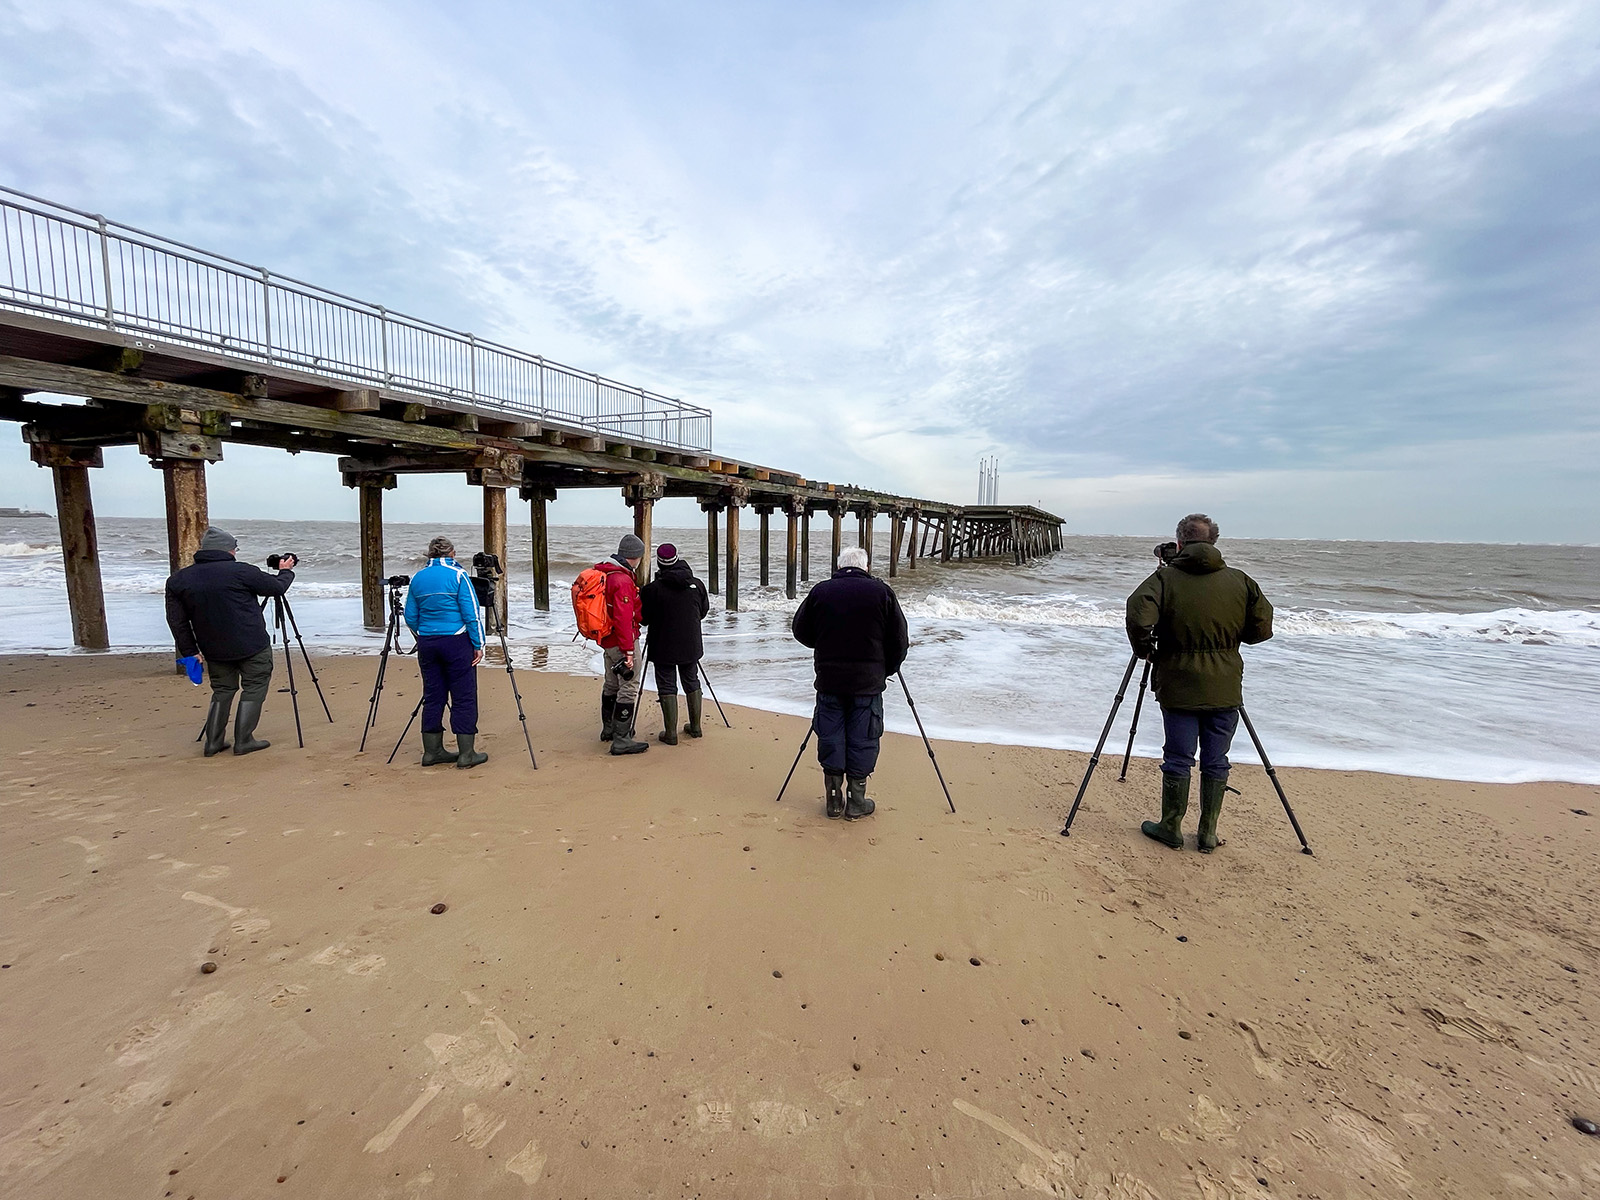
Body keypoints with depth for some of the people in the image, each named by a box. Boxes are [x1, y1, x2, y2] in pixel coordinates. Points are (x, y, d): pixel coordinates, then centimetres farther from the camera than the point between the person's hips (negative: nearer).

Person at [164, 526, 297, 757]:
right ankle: (243, 741, 3)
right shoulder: (241, 571, -12)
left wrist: (190, 651, 12)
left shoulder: (178, 581, 4)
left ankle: (213, 742, 17)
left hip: (214, 650, 5)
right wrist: (286, 571, 21)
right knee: (254, 688, 4)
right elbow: (277, 587, 1)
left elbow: (176, 621, 6)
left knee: (222, 690, 17)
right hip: (252, 646, -5)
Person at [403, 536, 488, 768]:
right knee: (464, 697, 0)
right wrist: (478, 645, -6)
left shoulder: (417, 578, 8)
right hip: (456, 642, -5)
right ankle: (466, 753, 1)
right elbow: (471, 614, -10)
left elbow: (410, 617, 10)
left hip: (427, 643, 5)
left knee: (432, 697, 12)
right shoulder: (458, 575, -6)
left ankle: (432, 751, 19)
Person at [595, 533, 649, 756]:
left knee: (612, 684, 21)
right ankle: (621, 740, -4)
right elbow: (623, 618, -25)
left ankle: (609, 729, 35)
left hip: (607, 639, 10)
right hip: (621, 641, -10)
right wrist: (628, 651, -24)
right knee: (629, 687, -6)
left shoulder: (604, 573, 10)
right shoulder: (623, 581, -22)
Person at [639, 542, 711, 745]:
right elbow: (704, 611, 10)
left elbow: (644, 618, -7)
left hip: (664, 648, -4)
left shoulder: (653, 589, -15)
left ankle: (670, 733, 5)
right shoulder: (697, 585, -3)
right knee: (692, 683, 17)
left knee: (667, 687, 4)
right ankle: (695, 727, 26)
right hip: (691, 646, 4)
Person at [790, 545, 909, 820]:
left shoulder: (820, 591, 0)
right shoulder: (881, 591, -3)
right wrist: (887, 670, 14)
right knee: (862, 740, 8)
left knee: (830, 738, 11)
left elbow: (800, 631, 8)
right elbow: (899, 641, -1)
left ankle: (834, 799, 19)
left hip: (829, 681, 2)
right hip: (868, 683, -1)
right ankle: (857, 801, 16)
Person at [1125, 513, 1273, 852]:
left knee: (1178, 759, 8)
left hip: (1179, 687, -2)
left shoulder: (1165, 577, -8)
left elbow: (1139, 616, -23)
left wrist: (1144, 649, -7)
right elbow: (1262, 628, 4)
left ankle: (1171, 828, 20)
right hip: (1225, 689, 2)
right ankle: (1208, 834, 21)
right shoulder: (1240, 581, 1)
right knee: (1215, 762, 12)